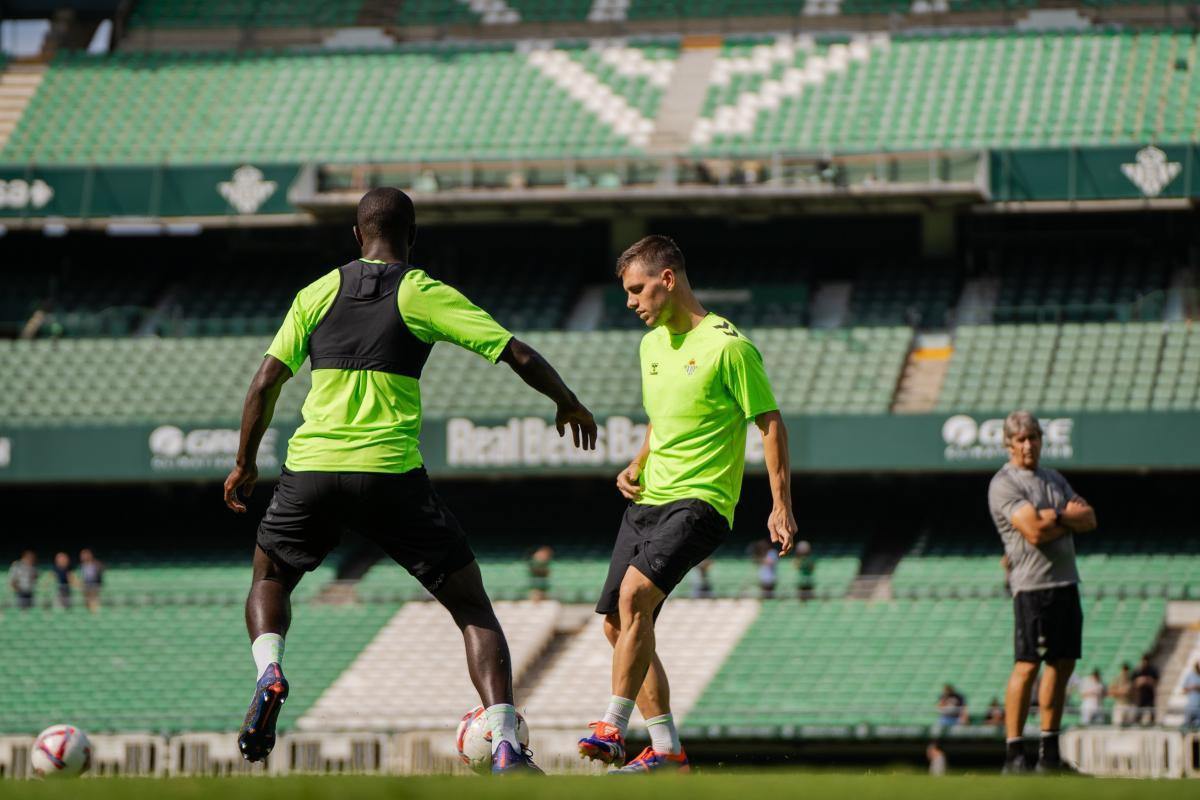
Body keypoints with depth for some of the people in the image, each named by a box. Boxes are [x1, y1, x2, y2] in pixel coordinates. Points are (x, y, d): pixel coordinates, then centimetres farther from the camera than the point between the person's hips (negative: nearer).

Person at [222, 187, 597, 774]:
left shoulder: (317, 294, 12)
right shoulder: (425, 295, 4)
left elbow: (265, 383, 8)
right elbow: (519, 356, 0)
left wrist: (245, 463, 20)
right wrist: (567, 403, 18)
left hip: (311, 468, 2)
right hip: (391, 474, -2)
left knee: (270, 579, 28)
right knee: (473, 609, 6)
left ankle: (269, 672, -3)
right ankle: (506, 748, -9)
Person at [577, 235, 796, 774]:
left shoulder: (727, 346, -10)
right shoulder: (652, 345, 15)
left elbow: (770, 423, -8)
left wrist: (781, 506, -11)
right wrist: (635, 468, 8)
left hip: (700, 502, -9)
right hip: (647, 502, 9)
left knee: (635, 592, -28)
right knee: (618, 626, 3)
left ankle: (613, 728, -26)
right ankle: (666, 750, 8)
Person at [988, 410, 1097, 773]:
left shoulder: (1055, 480, 19)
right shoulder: (1004, 484, -6)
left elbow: (1089, 520, 9)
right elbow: (1034, 531, -18)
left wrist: (1054, 516, -9)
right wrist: (1071, 516, -3)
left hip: (1066, 582, 8)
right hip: (1032, 584, -8)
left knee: (1063, 664, 7)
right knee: (1027, 665, -10)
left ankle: (1049, 753, 13)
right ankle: (1014, 753, -8)